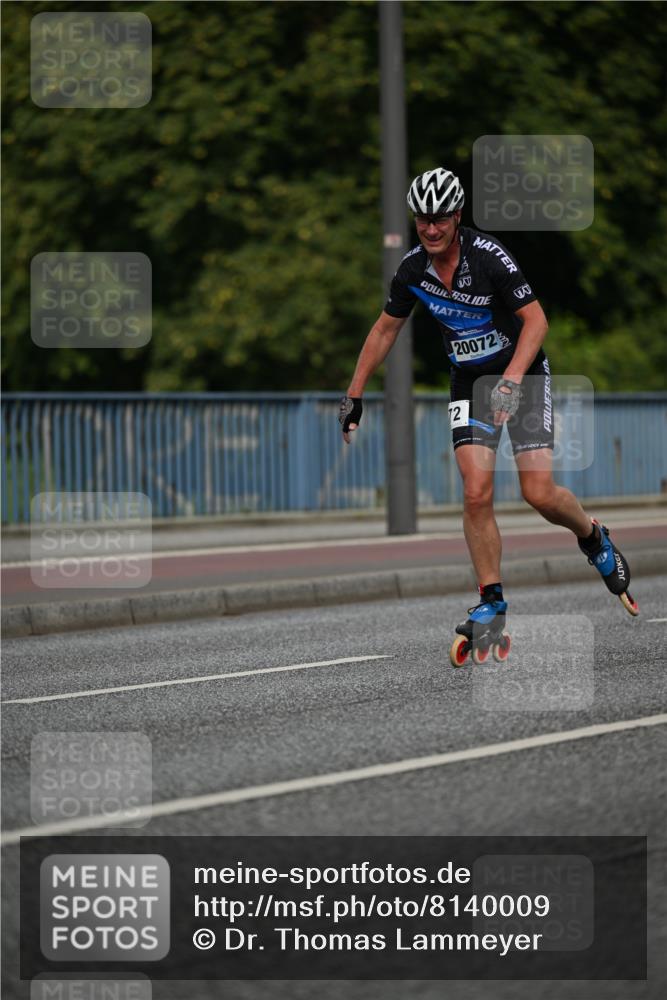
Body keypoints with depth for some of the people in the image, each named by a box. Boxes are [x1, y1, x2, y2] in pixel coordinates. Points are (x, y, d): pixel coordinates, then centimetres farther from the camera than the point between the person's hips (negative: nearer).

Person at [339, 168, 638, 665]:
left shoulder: (489, 256, -22)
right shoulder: (413, 268, -6)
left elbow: (536, 319, -22)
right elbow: (386, 329, 8)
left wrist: (511, 381, -34)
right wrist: (354, 395, 6)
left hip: (522, 373, -4)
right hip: (469, 382, 4)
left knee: (540, 494, -12)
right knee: (477, 493, -13)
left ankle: (594, 538, 20)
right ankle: (491, 604, -3)